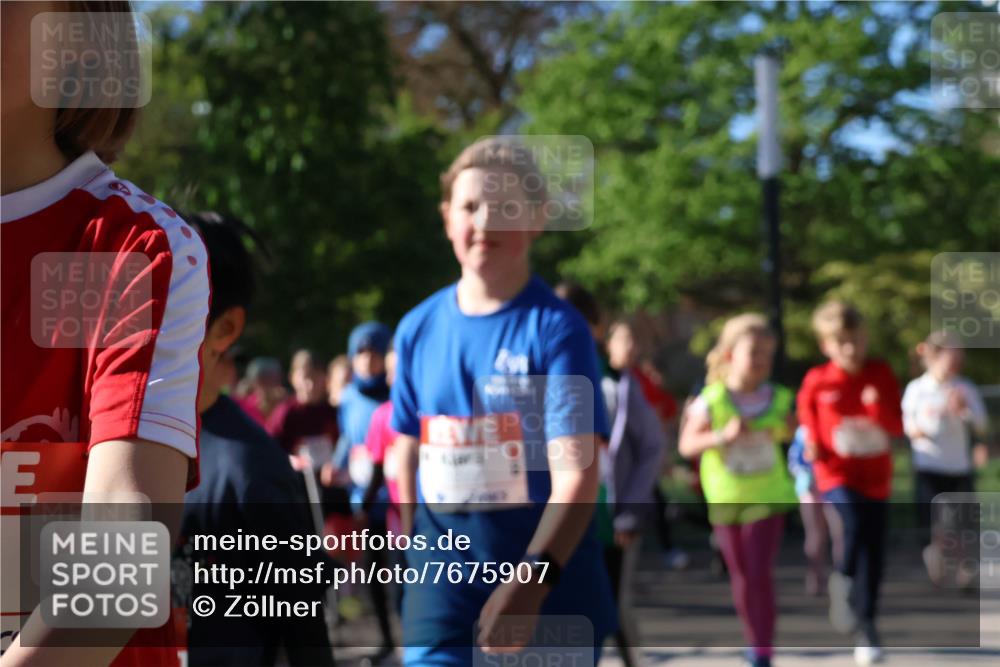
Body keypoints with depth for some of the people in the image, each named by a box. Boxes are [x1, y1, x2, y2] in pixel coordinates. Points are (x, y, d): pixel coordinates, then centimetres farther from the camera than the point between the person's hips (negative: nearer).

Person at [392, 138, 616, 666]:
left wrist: (530, 580, -30)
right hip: (444, 583, 3)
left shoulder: (556, 328, -9)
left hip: (552, 587, -3)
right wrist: (414, 559, 13)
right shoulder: (418, 330, 6)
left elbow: (577, 474, -18)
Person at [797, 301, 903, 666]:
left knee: (874, 555, 4)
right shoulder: (817, 381, -3)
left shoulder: (880, 374, 2)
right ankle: (843, 581, -1)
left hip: (876, 476, 3)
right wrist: (813, 444, -1)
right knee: (855, 525, -31)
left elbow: (898, 425, 0)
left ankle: (865, 630, 19)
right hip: (837, 474, -2)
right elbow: (807, 414, 16)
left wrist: (878, 408, -20)